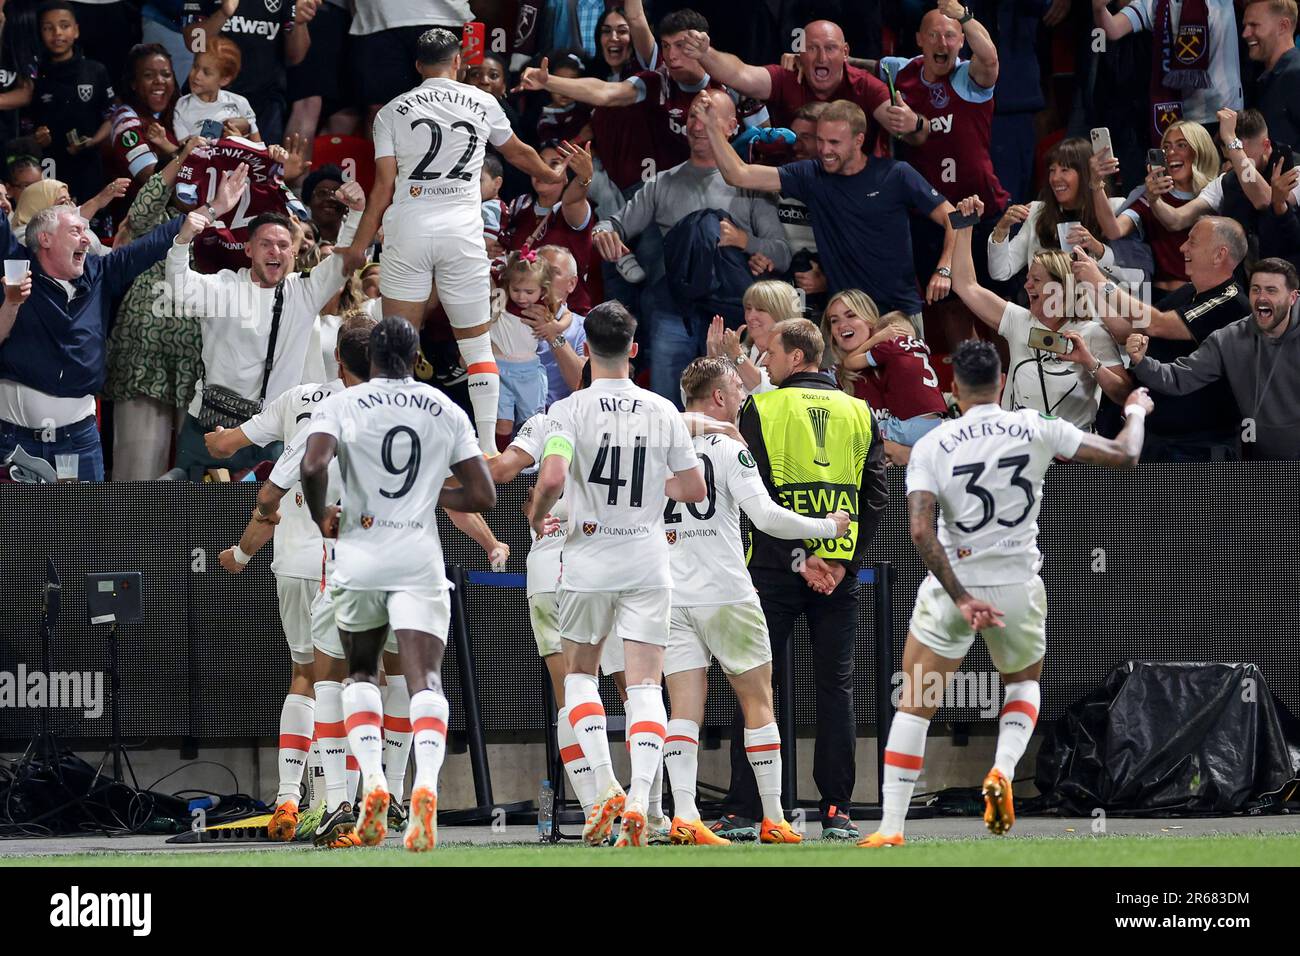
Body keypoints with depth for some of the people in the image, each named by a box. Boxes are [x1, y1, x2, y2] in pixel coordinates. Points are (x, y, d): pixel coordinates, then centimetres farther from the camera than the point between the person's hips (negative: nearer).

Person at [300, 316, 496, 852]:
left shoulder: (342, 405, 1)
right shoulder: (447, 412, 8)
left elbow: (313, 466, -17)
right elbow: (483, 496, 7)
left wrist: (321, 518, 1)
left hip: (360, 553, 0)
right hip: (419, 557, 0)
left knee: (362, 672, 19)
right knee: (424, 678, -8)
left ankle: (372, 780, 0)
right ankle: (425, 783, -32)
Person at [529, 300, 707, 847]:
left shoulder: (570, 410, -9)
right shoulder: (663, 412, 0)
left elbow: (552, 478, -23)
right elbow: (694, 489, 4)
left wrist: (537, 517, -2)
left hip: (589, 562, -1)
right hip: (648, 564, 1)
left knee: (579, 672, 16)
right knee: (645, 684, 0)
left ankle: (606, 786, 1)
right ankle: (639, 799, -14)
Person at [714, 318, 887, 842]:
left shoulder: (761, 409, -2)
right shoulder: (859, 413, 8)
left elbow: (757, 492, -10)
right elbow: (876, 494, 2)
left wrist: (796, 557, -10)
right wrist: (844, 558, -2)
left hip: (774, 567, -3)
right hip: (839, 571, 3)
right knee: (835, 686, 6)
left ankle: (744, 810, -1)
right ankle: (837, 813, 3)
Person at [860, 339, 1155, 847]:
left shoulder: (930, 447, -7)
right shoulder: (1036, 429, -6)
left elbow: (921, 532, -18)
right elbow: (1123, 456, 0)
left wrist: (961, 598, -17)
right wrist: (1136, 411, 20)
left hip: (952, 586, -1)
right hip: (1018, 589, 1)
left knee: (913, 706, 9)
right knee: (1024, 682, 28)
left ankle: (891, 827, 2)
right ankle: (1003, 770, 0)